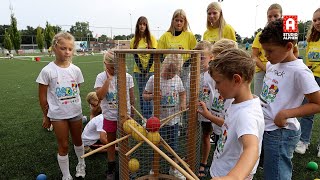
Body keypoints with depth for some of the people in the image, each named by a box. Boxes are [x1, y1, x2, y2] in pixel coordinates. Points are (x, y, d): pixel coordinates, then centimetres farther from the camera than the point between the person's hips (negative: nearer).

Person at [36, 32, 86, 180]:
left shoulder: (75, 70, -4)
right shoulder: (47, 71, -12)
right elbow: (42, 96, -5)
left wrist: (73, 106, 4)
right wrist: (46, 116, 1)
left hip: (76, 112, 3)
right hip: (58, 115, -3)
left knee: (78, 141, 19)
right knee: (63, 146, 8)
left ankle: (81, 164, 46)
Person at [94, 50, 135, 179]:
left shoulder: (127, 77, -7)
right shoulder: (101, 77, -11)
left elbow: (131, 97, 2)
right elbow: (99, 96, -24)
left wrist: (132, 113, 7)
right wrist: (108, 79, -26)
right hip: (109, 117, 0)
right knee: (111, 142, 17)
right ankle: (111, 169, 35)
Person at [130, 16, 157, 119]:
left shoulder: (151, 38, 0)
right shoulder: (134, 40, 6)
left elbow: (153, 55, -5)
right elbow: (135, 56, 1)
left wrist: (147, 70, -12)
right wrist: (142, 70, -10)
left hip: (150, 70, -2)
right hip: (139, 70, 2)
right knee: (141, 94, 6)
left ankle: (148, 116, 4)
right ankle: (143, 116, 16)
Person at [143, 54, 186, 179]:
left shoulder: (177, 79, -2)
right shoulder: (153, 79, -10)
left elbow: (182, 93, 13)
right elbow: (145, 96, -3)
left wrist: (183, 102, -5)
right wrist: (153, 96, -23)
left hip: (174, 119, 3)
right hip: (158, 120, -2)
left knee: (173, 145, 16)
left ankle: (174, 169, 38)